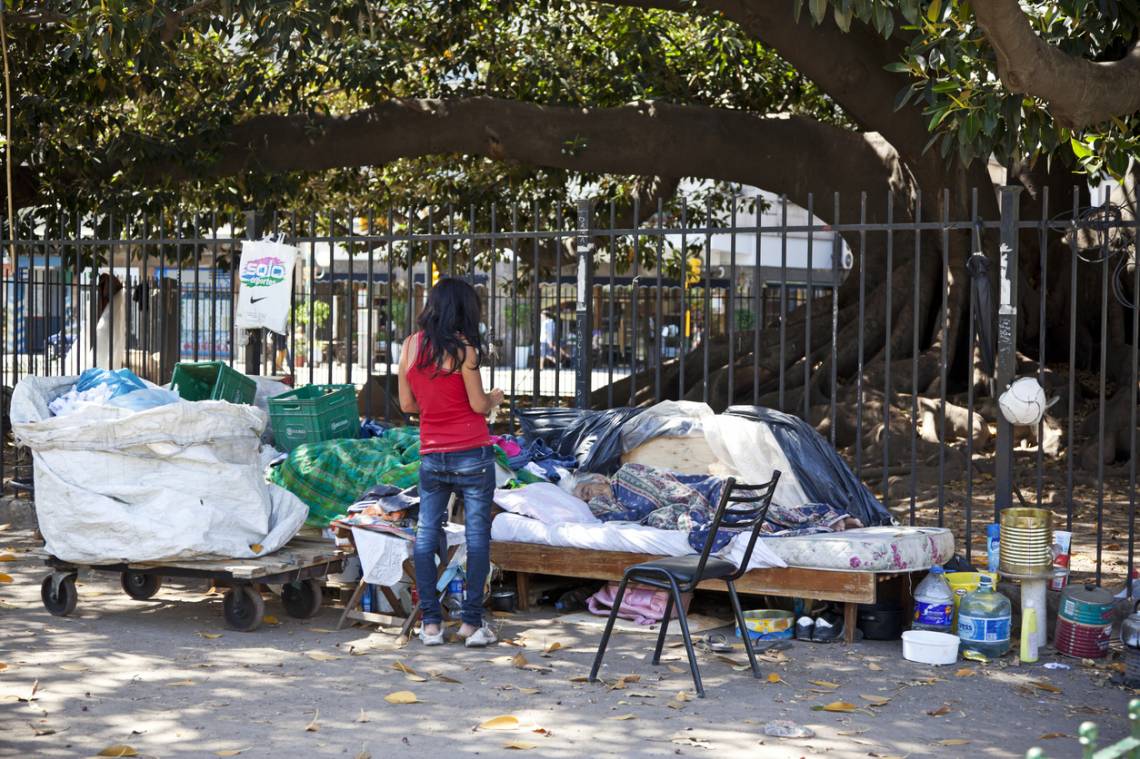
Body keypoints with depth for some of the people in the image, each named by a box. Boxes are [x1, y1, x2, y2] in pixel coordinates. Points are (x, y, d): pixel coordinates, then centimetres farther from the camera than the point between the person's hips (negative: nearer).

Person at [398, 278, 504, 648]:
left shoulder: (411, 345, 3)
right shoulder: (462, 347, -10)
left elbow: (407, 404, 7)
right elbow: (479, 405, -9)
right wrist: (495, 398, 12)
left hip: (431, 456, 4)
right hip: (472, 454, -4)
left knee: (426, 535, 9)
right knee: (477, 535, 3)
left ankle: (431, 622, 8)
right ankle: (472, 622, 2)